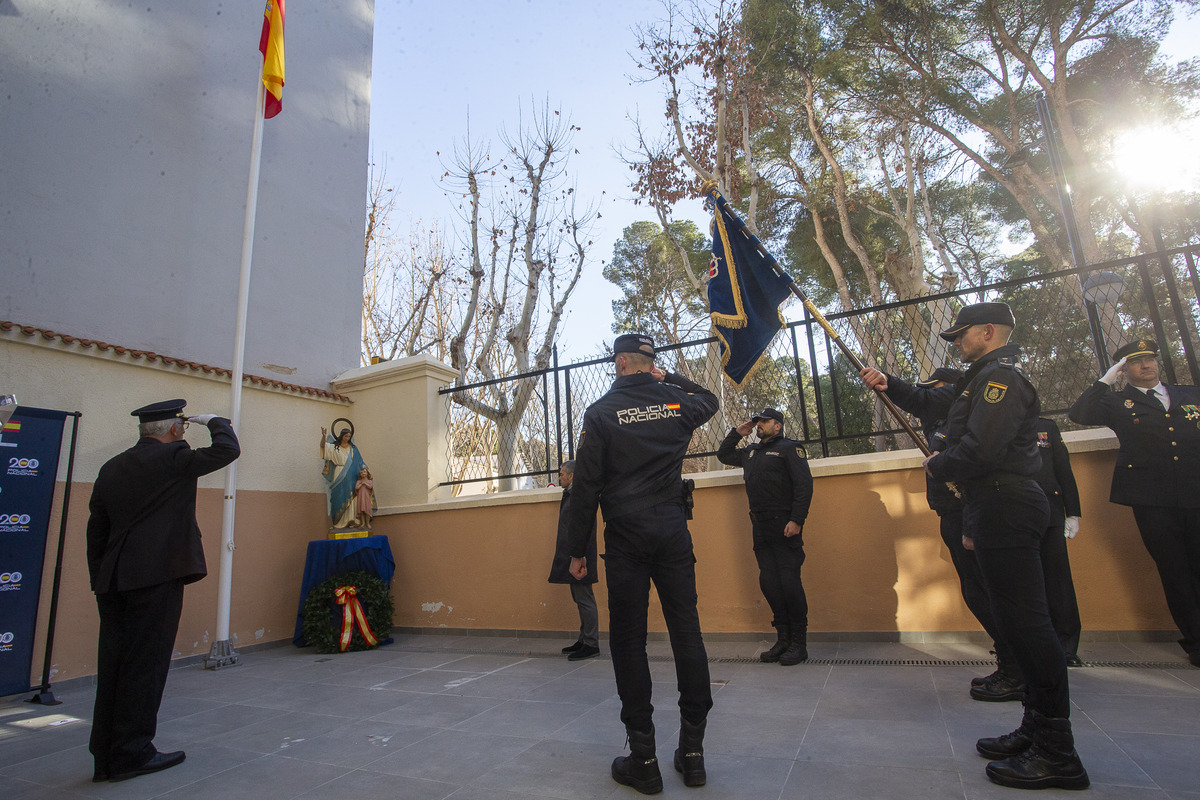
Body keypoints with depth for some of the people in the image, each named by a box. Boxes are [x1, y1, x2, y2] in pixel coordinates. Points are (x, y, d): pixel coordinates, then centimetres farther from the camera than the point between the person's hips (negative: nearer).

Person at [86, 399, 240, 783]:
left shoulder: (111, 467, 13)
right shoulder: (173, 458, -10)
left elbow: (96, 528, 16)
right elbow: (227, 449, -7)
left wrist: (99, 578, 21)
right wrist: (213, 421, 10)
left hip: (113, 580, 8)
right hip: (157, 577, -7)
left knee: (112, 665, 12)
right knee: (145, 664, 1)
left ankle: (106, 757, 21)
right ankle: (132, 754, 10)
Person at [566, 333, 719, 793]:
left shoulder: (601, 412, -4)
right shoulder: (677, 401, 5)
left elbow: (585, 485, -6)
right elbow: (710, 400, 31)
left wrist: (577, 549, 0)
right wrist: (668, 379, 25)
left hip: (626, 535, -3)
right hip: (673, 530, 3)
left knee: (628, 638, 5)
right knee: (686, 630, 8)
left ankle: (643, 758, 12)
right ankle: (692, 750, 17)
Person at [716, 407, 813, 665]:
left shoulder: (789, 448, 1)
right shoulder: (751, 451, 20)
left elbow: (804, 485, -7)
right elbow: (723, 455, 34)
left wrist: (797, 520, -16)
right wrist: (737, 432, 21)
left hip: (785, 527, -6)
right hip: (760, 528, 6)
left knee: (789, 581, -7)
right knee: (768, 582, 4)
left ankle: (799, 643, 4)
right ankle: (783, 638, 13)